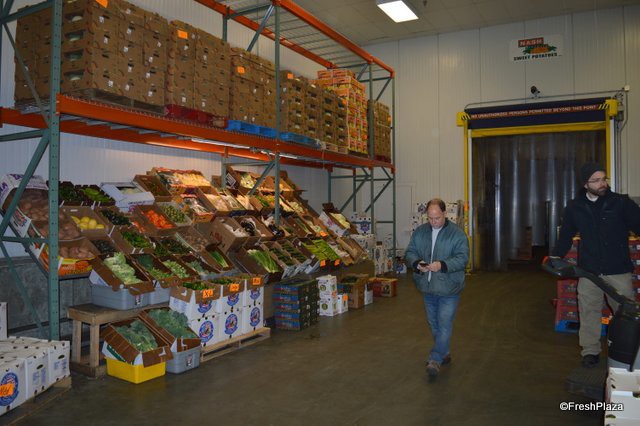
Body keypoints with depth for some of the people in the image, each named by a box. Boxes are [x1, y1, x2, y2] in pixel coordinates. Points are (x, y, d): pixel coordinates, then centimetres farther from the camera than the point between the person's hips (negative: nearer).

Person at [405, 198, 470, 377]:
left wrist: (442, 265, -29)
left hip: (448, 288, -5)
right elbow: (409, 253, 5)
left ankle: (435, 359, 2)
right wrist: (417, 263, -17)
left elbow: (462, 258, -15)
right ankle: (444, 353, 34)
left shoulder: (457, 233, -9)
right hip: (427, 288, 5)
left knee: (444, 325, -5)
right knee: (433, 324, 17)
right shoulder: (420, 232, 4)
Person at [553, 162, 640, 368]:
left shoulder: (621, 202, -2)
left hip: (618, 270, -1)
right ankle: (590, 351, 19)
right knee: (589, 312, 7)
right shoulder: (574, 207, 5)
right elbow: (565, 235, 15)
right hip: (589, 271, 2)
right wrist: (556, 256, 4)